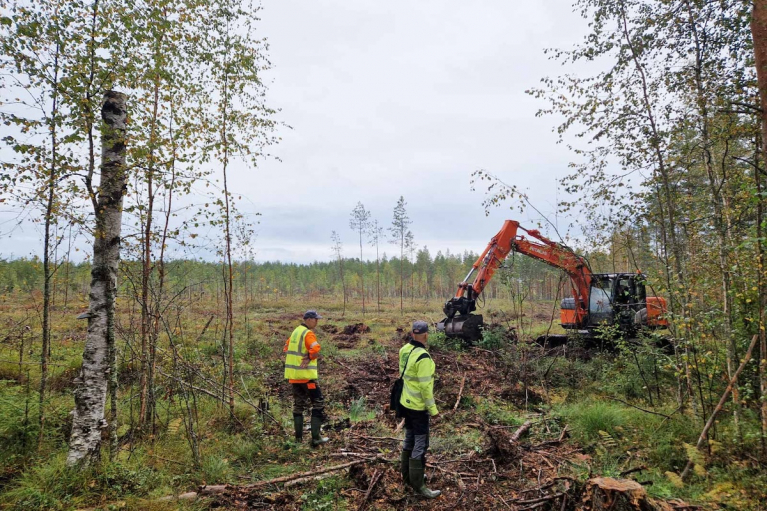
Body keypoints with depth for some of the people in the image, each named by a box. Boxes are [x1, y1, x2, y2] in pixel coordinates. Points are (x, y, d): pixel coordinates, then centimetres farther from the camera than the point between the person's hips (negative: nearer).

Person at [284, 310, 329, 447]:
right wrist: (309, 358, -11)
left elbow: (286, 348, 22)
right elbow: (315, 350, -29)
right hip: (306, 375, -8)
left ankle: (299, 437, 17)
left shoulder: (295, 332, 13)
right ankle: (315, 438, -1)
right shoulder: (308, 333, -14)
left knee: (298, 405, 15)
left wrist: (294, 360, 14)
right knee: (318, 404, 1)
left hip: (293, 375, 8)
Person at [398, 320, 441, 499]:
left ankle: (407, 475, 35)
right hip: (418, 406, -8)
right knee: (421, 444, 3)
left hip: (406, 402, 9)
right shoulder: (423, 357, -26)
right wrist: (433, 408, -14)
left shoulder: (404, 350, -2)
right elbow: (425, 386, -22)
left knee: (409, 439, 21)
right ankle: (417, 484, 13)